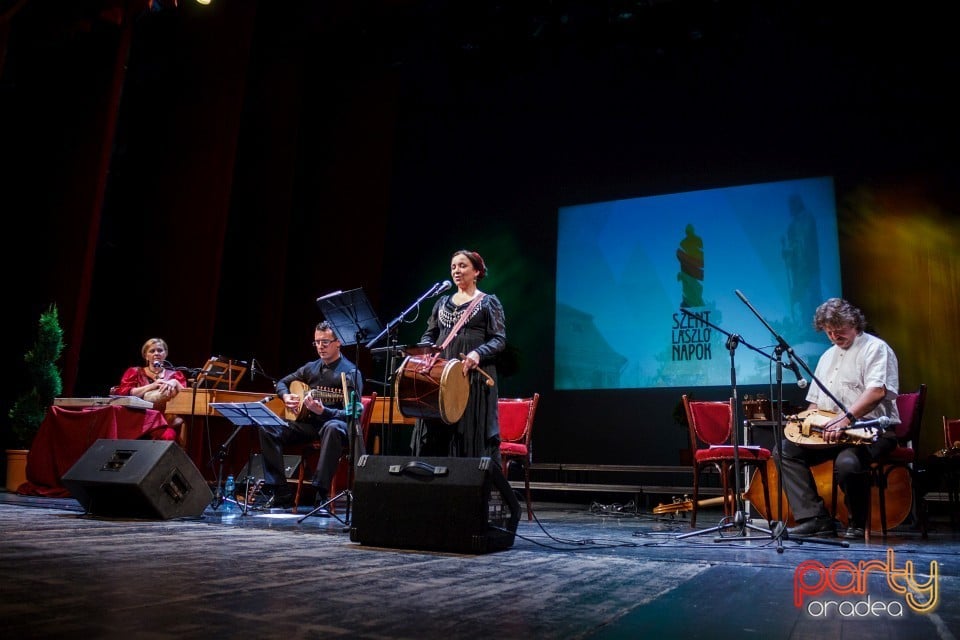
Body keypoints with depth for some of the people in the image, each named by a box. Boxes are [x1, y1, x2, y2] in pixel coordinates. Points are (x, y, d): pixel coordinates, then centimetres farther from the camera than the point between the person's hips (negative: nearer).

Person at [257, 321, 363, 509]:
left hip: (334, 424, -6)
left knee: (333, 428, -41)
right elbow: (282, 382, 24)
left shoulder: (350, 372, -8)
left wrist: (322, 411, -30)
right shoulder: (311, 367, 10)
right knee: (268, 428, -13)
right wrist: (286, 396, 1)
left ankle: (321, 493, -37)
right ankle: (281, 492, -12)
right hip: (308, 424, 6)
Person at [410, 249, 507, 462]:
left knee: (473, 436, -6)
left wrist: (478, 353, -21)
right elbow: (429, 334, 20)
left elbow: (499, 340, -4)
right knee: (435, 435, 2)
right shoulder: (443, 302, 19)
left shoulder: (488, 302, 4)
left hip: (474, 377, -5)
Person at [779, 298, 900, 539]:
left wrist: (846, 417, -34)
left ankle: (857, 524, -9)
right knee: (786, 449, -10)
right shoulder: (828, 356, 23)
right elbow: (815, 400, 27)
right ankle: (815, 519, -12)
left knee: (847, 462, -37)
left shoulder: (875, 348, -3)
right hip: (827, 432, 8)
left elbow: (877, 391, -22)